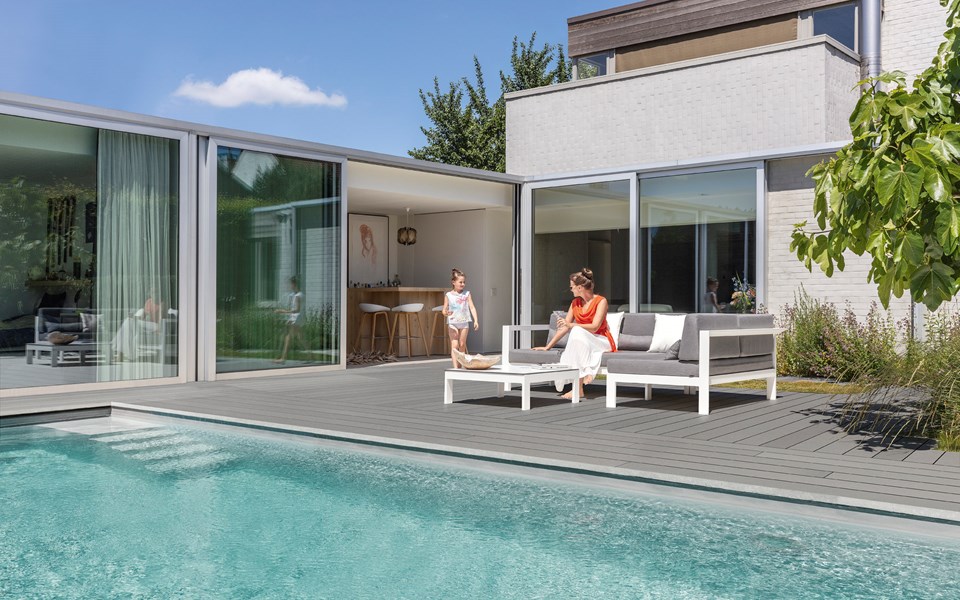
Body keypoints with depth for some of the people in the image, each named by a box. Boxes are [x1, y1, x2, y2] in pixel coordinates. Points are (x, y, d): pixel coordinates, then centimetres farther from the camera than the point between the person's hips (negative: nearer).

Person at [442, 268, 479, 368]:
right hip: (453, 323, -2)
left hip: (464, 322, 2)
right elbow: (444, 310, -2)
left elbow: (472, 307, -2)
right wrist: (446, 313, -26)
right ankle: (455, 367, -15)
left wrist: (476, 320, -13)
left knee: (462, 345, 10)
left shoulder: (467, 294, 3)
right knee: (454, 345, -9)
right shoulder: (448, 295, -1)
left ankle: (461, 365, 21)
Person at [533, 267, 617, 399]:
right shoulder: (575, 303, 9)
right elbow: (564, 328, 10)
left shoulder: (601, 301, -9)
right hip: (582, 341, 5)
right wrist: (548, 346, 7)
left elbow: (594, 327, -21)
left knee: (577, 331, -36)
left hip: (602, 342, -5)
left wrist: (571, 325, -31)